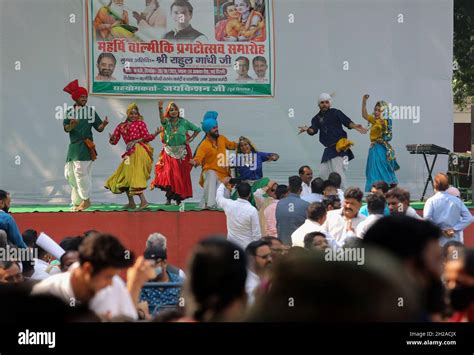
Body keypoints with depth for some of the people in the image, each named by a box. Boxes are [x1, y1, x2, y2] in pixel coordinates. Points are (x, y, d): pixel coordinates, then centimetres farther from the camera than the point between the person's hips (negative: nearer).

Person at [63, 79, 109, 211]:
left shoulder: (91, 111, 4)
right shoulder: (70, 112, 9)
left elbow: (99, 128, 3)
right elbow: (66, 128, -3)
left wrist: (103, 125, -20)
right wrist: (71, 125, -26)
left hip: (85, 147, -4)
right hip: (73, 146, 4)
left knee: (81, 172, -13)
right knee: (70, 174, 7)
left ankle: (86, 200, -5)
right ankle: (77, 202, 18)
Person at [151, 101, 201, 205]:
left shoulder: (183, 122, 1)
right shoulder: (167, 122, 0)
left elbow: (197, 129, 11)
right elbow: (162, 119, -25)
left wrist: (191, 139, 1)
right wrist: (160, 108, -44)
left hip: (182, 152, 0)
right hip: (169, 153, 0)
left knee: (181, 175, 2)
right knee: (169, 174, -12)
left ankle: (179, 198, 12)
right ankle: (169, 198, -8)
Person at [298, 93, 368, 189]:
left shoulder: (335, 113, 1)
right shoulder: (317, 118, 14)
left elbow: (347, 121, -12)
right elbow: (313, 130, -2)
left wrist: (355, 126, -33)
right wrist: (307, 129, -26)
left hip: (339, 147, -6)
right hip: (329, 149, 6)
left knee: (338, 172, -17)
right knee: (323, 173, 6)